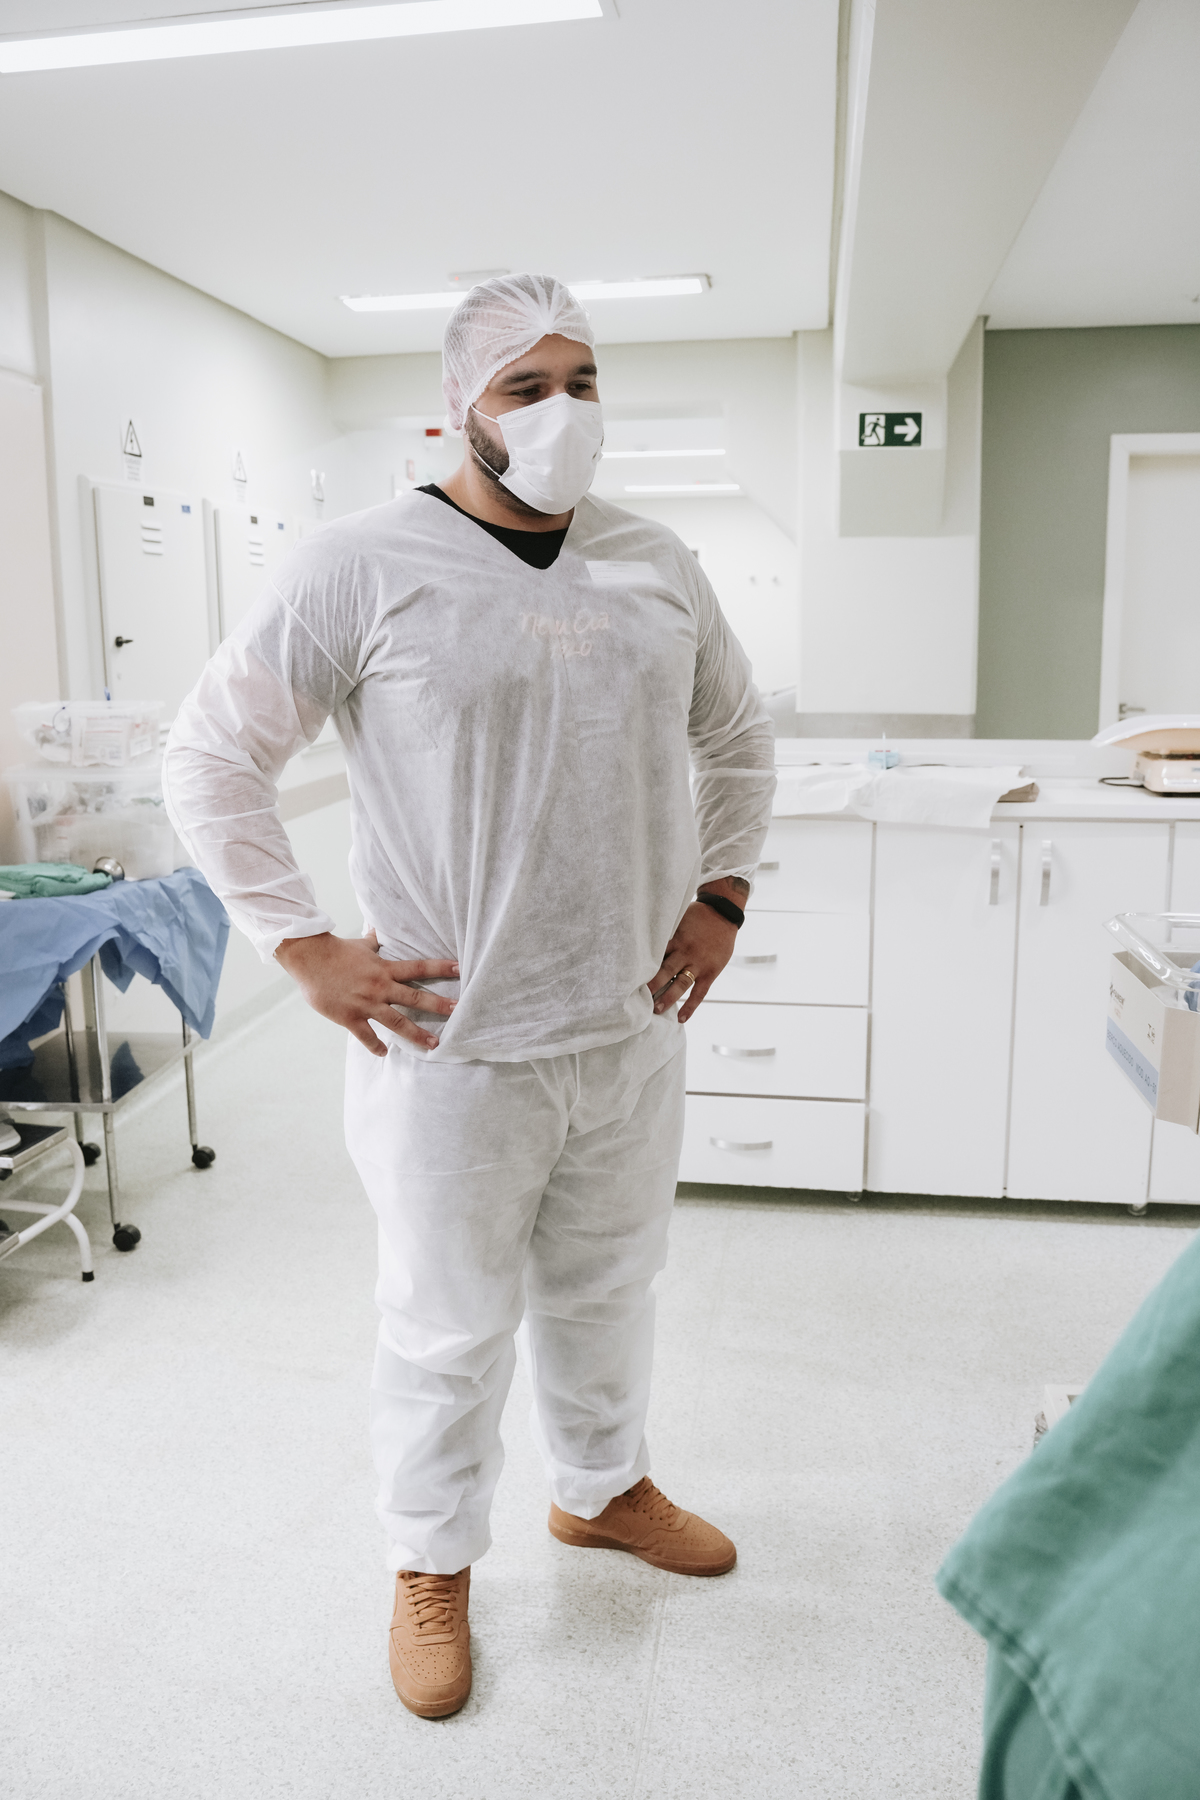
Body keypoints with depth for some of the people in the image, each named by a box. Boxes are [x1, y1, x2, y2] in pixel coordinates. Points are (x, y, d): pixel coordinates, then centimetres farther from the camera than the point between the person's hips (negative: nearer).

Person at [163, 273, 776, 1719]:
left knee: (606, 1289, 23)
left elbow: (737, 740, 20)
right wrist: (305, 947, -11)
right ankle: (431, 1565, 38)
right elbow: (209, 757, -7)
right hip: (452, 1045, -5)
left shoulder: (656, 566, 6)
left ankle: (601, 1489, 50)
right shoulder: (364, 566, -10)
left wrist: (719, 896, 10)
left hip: (631, 1031, 5)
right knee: (449, 1328, 12)